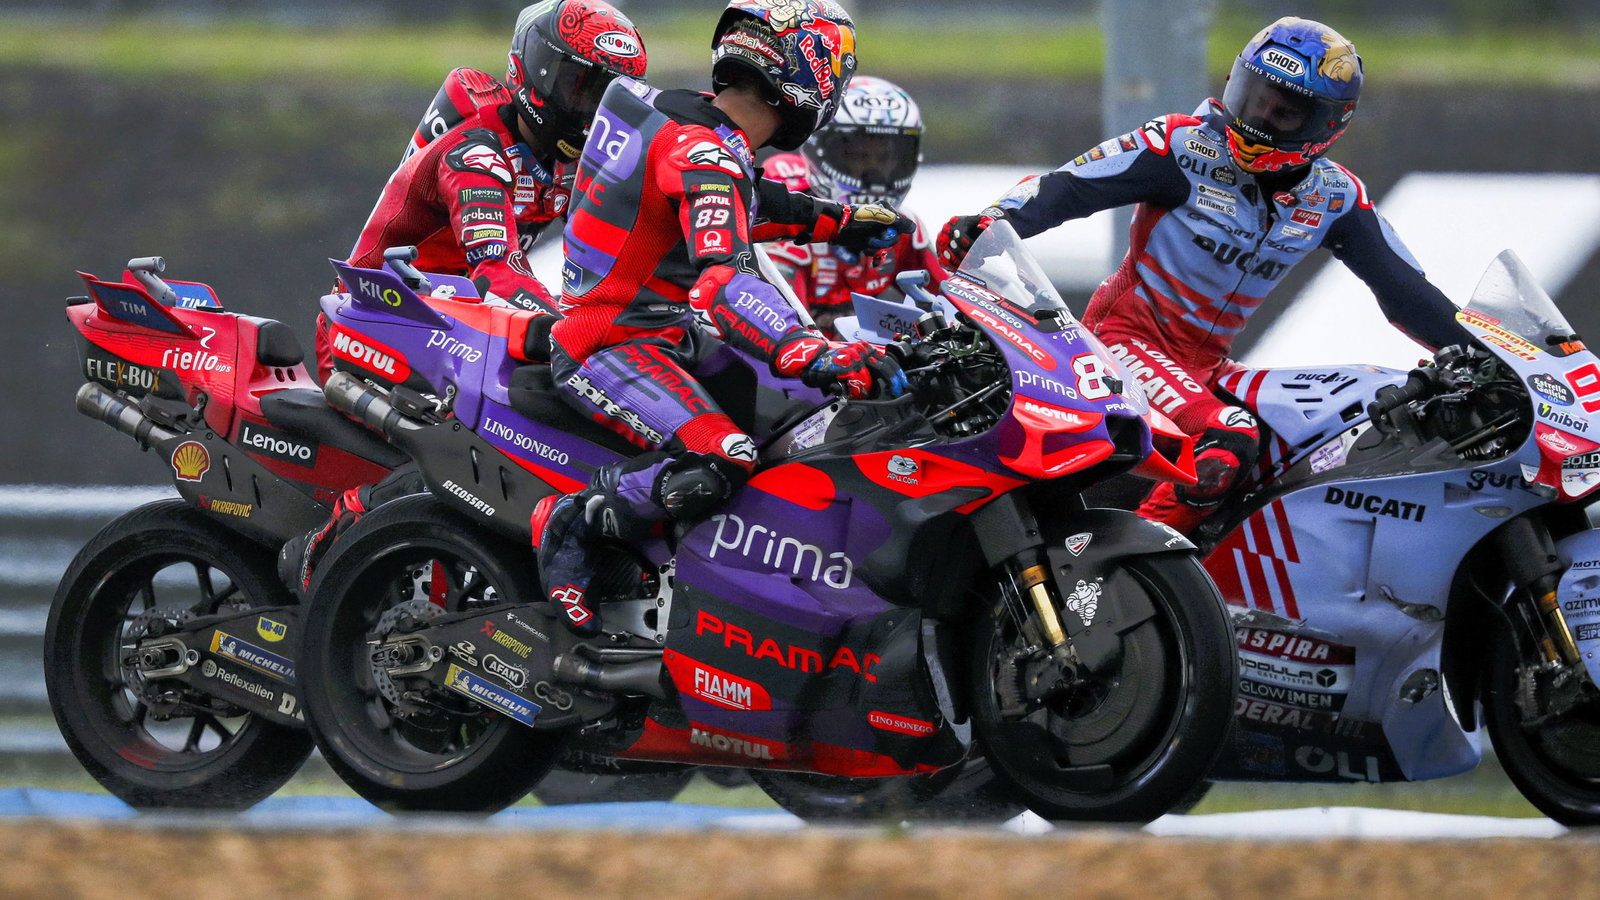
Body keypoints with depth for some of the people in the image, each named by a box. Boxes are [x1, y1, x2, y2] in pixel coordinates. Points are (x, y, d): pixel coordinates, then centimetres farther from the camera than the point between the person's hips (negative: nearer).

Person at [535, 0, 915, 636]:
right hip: (612, 345, -11)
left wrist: (839, 222, 28)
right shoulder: (703, 152, -22)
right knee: (717, 463, -32)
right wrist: (818, 357, -45)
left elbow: (746, 206, 30)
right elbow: (723, 283, -35)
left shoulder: (695, 123, 9)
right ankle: (569, 527, -11)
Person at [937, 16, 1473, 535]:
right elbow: (1070, 188, -13)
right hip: (1130, 337, -7)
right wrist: (993, 222, -29)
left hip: (1208, 369, 7)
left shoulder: (1333, 198, 2)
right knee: (1227, 442, -31)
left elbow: (1402, 287, 10)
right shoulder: (1187, 147, -12)